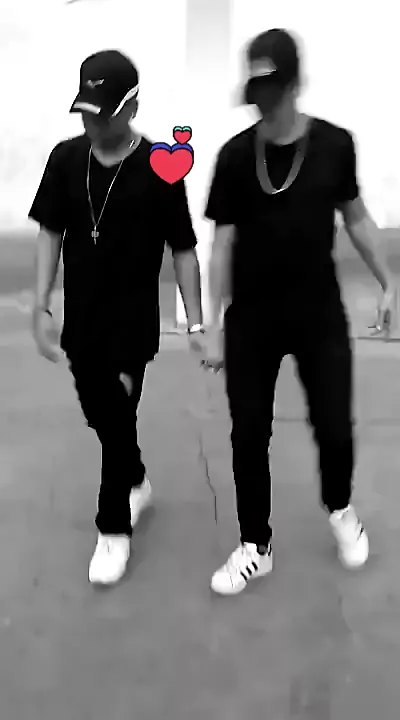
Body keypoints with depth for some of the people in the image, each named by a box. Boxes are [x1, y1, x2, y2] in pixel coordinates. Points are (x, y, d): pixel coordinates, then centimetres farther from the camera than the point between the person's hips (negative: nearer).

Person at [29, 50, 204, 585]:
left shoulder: (159, 169, -12)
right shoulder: (66, 159, -1)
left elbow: (184, 249, -6)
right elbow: (51, 233, 6)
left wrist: (196, 323, -7)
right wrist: (42, 307, 2)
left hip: (134, 320, -4)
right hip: (80, 318, 4)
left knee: (118, 420, -1)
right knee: (101, 417, 17)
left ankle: (114, 529, 19)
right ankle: (137, 484, 44)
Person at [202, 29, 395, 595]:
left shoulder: (334, 144, -4)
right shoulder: (235, 155, -5)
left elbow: (355, 216, 9)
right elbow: (223, 241, -2)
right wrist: (213, 326, -4)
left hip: (319, 314, 0)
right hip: (251, 319, 0)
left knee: (334, 427, 5)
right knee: (249, 434, 4)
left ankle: (340, 510, 38)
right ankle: (256, 548, 22)